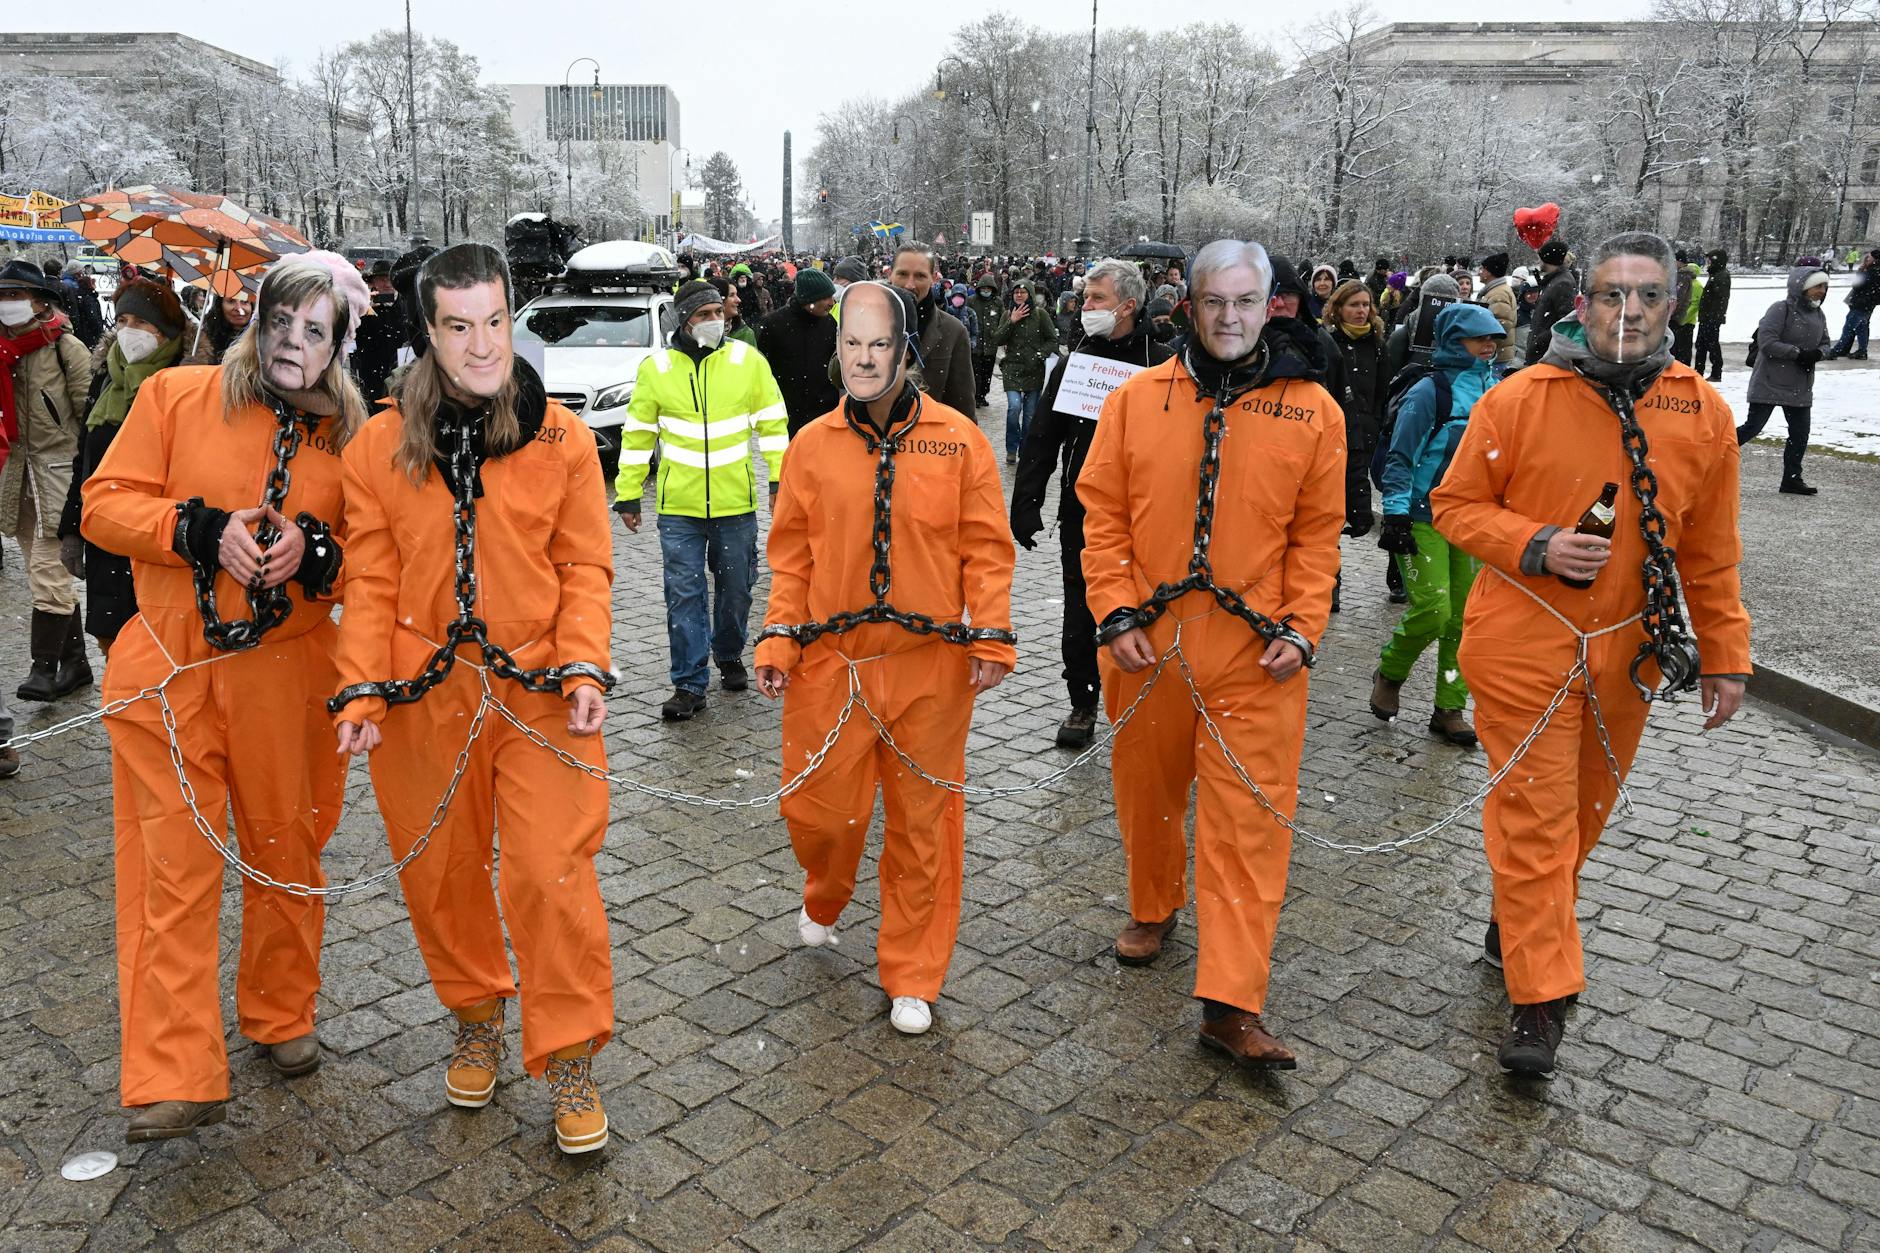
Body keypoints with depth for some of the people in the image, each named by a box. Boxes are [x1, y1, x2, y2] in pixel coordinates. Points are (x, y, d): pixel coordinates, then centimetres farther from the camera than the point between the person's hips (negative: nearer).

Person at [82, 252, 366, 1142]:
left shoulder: (349, 436, 5)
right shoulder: (175, 396, 2)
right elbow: (105, 505, 0)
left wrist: (311, 549, -13)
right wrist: (204, 531, -15)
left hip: (287, 671, 2)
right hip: (171, 669, -1)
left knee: (286, 852, 12)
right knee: (175, 863, -2)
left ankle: (281, 1017, 34)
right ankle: (174, 1080, 4)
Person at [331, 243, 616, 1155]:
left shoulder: (562, 437, -2)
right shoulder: (380, 446, 0)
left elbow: (584, 568, 0)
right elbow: (371, 581, 2)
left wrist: (584, 668, -12)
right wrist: (361, 691, -7)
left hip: (540, 693, -2)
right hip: (423, 701, 2)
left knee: (553, 873, -4)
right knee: (439, 873, 14)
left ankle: (570, 1061, 14)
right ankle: (476, 1020, 40)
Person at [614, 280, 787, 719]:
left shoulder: (748, 360, 0)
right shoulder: (655, 369, 0)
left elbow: (773, 422, 4)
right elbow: (637, 434, 5)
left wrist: (780, 477, -4)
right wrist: (628, 494, 4)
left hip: (736, 502, 1)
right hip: (678, 505, 0)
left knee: (735, 588, 13)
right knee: (684, 594, 0)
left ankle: (730, 658, 36)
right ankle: (689, 683, 8)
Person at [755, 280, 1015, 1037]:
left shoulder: (958, 440, -2)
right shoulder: (812, 445, 3)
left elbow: (985, 549, -1)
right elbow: (792, 556, 6)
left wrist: (991, 638, -8)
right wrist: (778, 642, -2)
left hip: (930, 666, -1)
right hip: (831, 663, 1)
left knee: (921, 823, 8)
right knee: (817, 807, 10)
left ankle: (911, 976, 26)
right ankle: (824, 902, 46)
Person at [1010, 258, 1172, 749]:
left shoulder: (1162, 364, -4)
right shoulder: (1074, 360, 6)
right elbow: (1041, 439, 7)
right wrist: (1026, 505, 1)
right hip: (1081, 512, 3)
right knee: (1080, 615, 9)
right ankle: (1082, 704, 24)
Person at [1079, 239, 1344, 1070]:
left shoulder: (1312, 411, 2)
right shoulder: (1136, 400, 2)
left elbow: (1318, 533, 4)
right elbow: (1102, 516, 3)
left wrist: (1301, 627, -5)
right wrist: (1116, 613, -6)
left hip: (1255, 656, -1)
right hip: (1147, 643, 2)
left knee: (1248, 820, -2)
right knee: (1148, 789, 18)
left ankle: (1232, 1002, 4)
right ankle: (1152, 909, 45)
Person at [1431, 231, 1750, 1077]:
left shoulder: (1703, 413, 1)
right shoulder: (1519, 400, -9)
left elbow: (1710, 553, 8)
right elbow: (1455, 504, -2)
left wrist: (1725, 656, 10)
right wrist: (1533, 546, -19)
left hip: (1626, 652, 4)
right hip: (1523, 648, -4)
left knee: (1584, 813, 17)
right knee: (1534, 817, -1)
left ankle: (1517, 925, 41)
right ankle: (1539, 996, 8)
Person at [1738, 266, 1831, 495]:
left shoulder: (1818, 315, 9)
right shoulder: (1781, 310, -14)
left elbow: (1825, 343, 19)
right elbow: (1766, 342, -21)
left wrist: (1818, 353, -5)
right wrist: (1799, 353, -21)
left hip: (1800, 387, 7)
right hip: (1769, 384, -7)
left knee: (1800, 433, 7)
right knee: (1752, 427, -7)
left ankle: (1792, 479, 16)